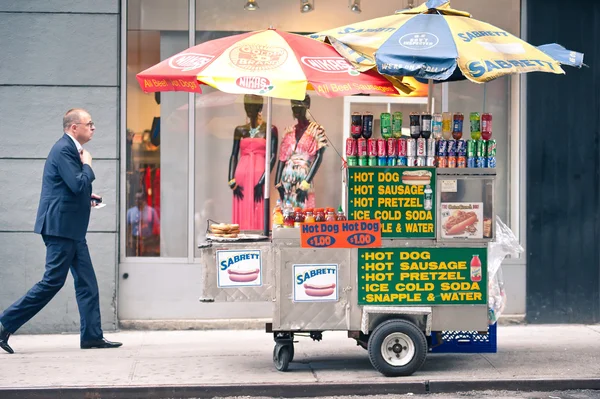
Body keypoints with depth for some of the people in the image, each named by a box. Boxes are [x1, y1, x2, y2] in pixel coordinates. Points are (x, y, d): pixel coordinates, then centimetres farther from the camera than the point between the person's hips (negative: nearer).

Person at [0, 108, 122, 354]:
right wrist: (87, 165, -7)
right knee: (52, 281, -8)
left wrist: (87, 196, 12)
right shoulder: (64, 149, -14)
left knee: (87, 283, 8)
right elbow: (78, 184, -23)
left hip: (71, 230, 10)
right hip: (60, 226, -10)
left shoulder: (71, 149, 17)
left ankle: (92, 336, 10)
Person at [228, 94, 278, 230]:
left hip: (259, 176, -4)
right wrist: (231, 180, -3)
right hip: (241, 176, 4)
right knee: (242, 213, 1)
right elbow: (234, 156, 10)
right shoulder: (240, 130, 13)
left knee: (258, 213, -7)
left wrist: (261, 182, -15)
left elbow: (273, 156, -6)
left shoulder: (269, 129, 1)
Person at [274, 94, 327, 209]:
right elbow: (282, 159, 12)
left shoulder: (316, 130, 0)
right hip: (287, 180, 5)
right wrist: (278, 183, 1)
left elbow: (318, 157, -9)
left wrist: (306, 183, -17)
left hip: (304, 177, -5)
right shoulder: (289, 132, 14)